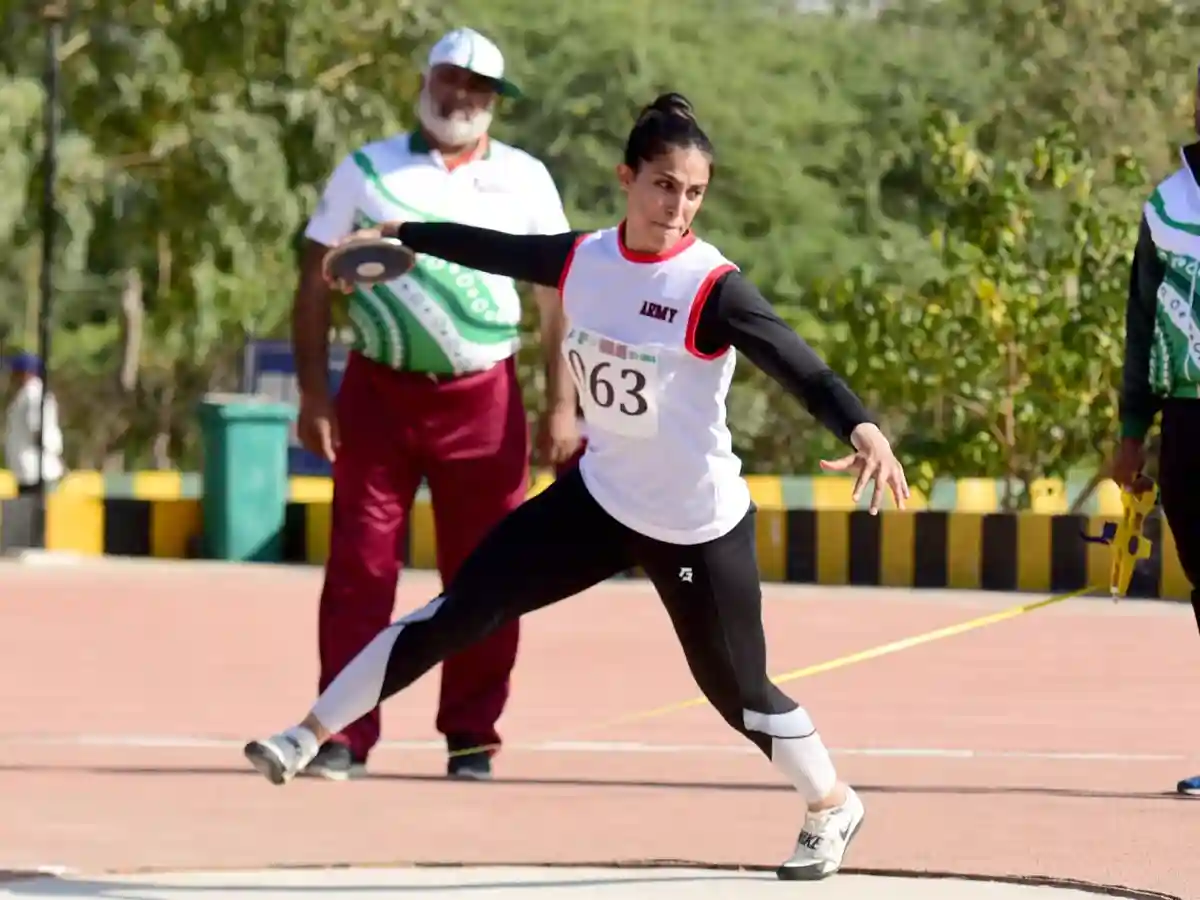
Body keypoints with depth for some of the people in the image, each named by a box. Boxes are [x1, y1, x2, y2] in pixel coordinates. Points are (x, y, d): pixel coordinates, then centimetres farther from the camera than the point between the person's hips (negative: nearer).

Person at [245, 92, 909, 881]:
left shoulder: (712, 288, -21)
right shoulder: (582, 259, -5)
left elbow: (795, 362, -33)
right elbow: (492, 249, 13)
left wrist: (862, 430, -50)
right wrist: (398, 236, 27)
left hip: (699, 527, -5)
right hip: (603, 497, 5)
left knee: (738, 692, 6)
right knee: (462, 610, -1)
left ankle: (833, 808, 33)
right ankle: (309, 738, 5)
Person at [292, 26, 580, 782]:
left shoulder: (524, 179, 7)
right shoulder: (366, 171, 6)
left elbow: (559, 294, 6)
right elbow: (317, 283, 5)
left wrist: (562, 405, -3)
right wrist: (314, 395, -4)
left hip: (484, 399, 0)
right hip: (379, 389, 0)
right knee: (359, 569, -3)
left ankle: (471, 737, 10)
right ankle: (344, 735, -1)